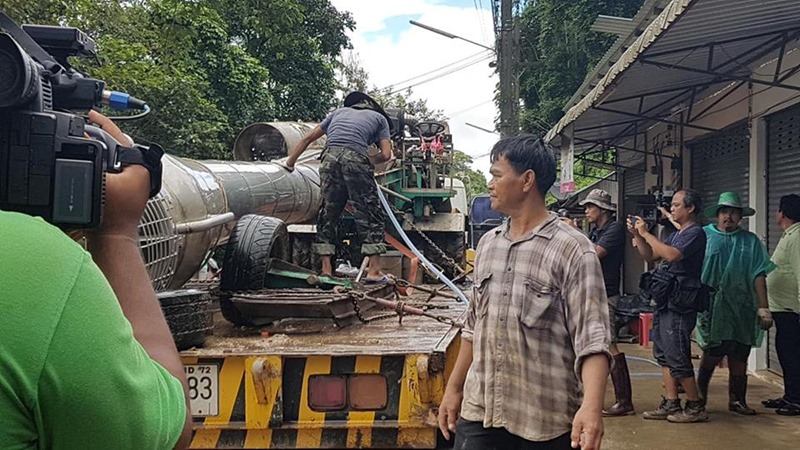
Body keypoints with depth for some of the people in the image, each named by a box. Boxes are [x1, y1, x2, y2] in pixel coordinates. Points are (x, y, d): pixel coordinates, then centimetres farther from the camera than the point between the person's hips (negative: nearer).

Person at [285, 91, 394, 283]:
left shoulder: (339, 112, 33)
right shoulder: (380, 117, 25)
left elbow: (308, 138, 28)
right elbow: (386, 154, 12)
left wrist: (289, 163, 31)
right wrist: (369, 163, 30)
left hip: (330, 159, 3)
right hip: (355, 159, -3)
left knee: (328, 214, 14)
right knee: (370, 214, 6)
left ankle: (326, 269, 12)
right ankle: (373, 271, 2)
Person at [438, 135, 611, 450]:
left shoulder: (572, 250, -12)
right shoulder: (487, 244, 7)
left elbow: (591, 336, -18)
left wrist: (591, 405, -31)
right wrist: (454, 389, 16)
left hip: (544, 421, -4)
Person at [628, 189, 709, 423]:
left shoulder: (695, 233, -10)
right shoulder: (677, 234, 19)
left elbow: (672, 255, -26)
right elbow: (650, 256, 20)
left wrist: (646, 233, -19)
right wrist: (636, 235, 7)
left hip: (679, 305, -10)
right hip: (665, 302, 10)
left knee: (676, 356, -6)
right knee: (663, 353, 11)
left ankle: (696, 406, 6)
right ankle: (671, 403, 17)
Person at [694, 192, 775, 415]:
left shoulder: (750, 241, 8)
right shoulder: (704, 236, 2)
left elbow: (758, 276, 4)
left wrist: (763, 308, -1)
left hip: (742, 310, 3)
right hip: (711, 307, -2)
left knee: (739, 358, 8)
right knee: (713, 353, -2)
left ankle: (737, 400, 21)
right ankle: (700, 392, 18)